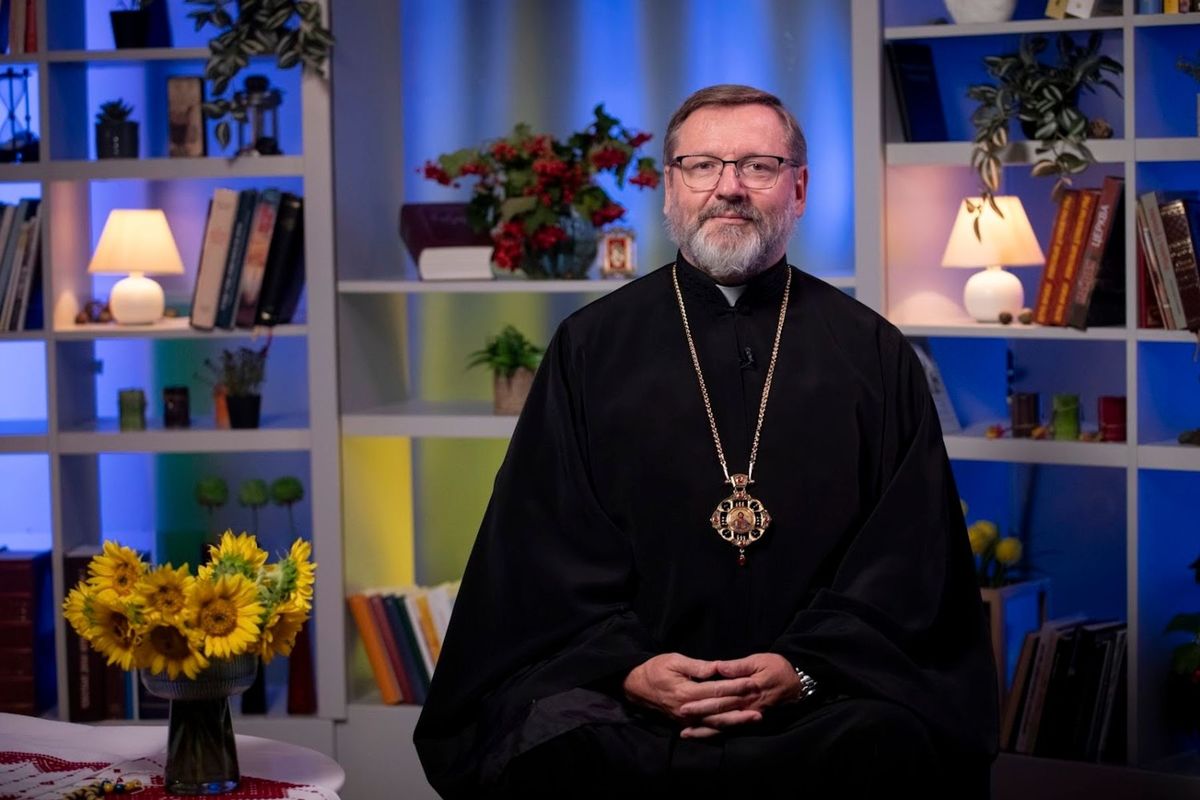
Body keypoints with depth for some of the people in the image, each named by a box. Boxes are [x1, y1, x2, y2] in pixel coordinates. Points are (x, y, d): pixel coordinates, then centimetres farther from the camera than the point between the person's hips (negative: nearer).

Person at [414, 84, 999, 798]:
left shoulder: (874, 356, 10)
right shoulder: (590, 349, 11)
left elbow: (907, 552, 5)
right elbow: (545, 540, 6)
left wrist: (806, 669, -10)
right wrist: (624, 666, -10)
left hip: (818, 707, 0)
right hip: (618, 701, 0)